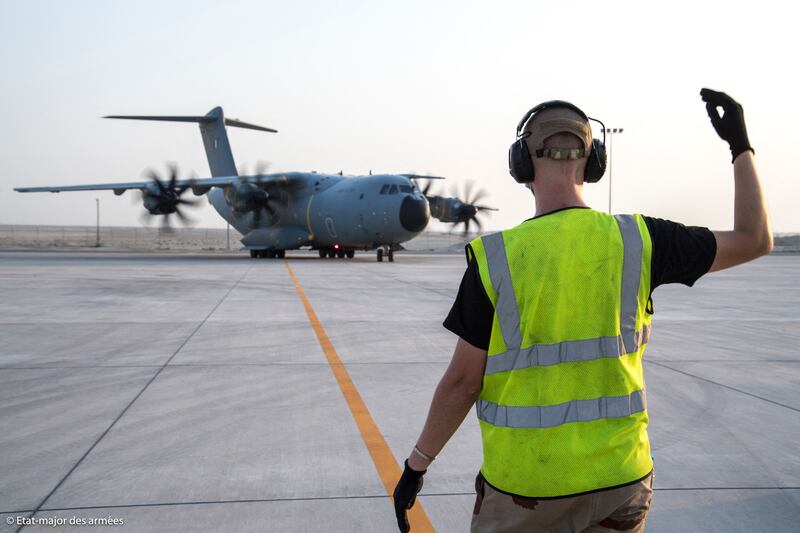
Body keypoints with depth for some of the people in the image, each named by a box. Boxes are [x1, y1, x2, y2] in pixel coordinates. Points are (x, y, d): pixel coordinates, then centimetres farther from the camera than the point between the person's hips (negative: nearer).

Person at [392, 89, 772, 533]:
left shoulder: (495, 259, -15)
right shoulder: (634, 241, -8)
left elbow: (462, 381, -10)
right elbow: (755, 242, 4)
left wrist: (416, 465, 4)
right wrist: (741, 144, 14)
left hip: (525, 484, -3)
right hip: (618, 478, 3)